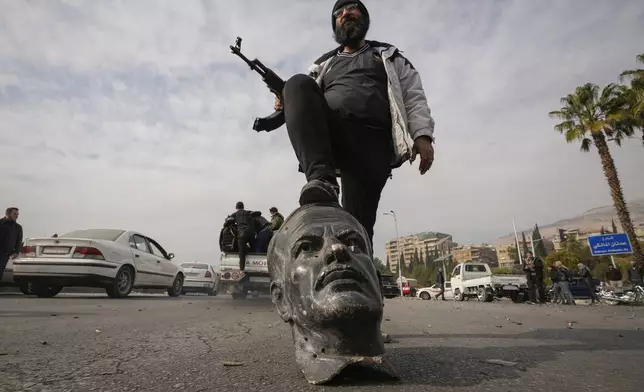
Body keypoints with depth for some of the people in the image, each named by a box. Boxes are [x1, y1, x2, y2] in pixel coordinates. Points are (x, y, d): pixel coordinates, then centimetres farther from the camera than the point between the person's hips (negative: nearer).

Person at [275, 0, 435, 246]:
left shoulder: (389, 57, 29)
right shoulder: (324, 64, 34)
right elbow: (309, 100, 26)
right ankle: (322, 181, -41)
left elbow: (414, 97, 17)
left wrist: (422, 135, -2)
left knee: (358, 220, -17)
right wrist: (288, 105, 1)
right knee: (299, 84, -27)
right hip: (331, 133, 2)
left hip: (372, 141, -1)